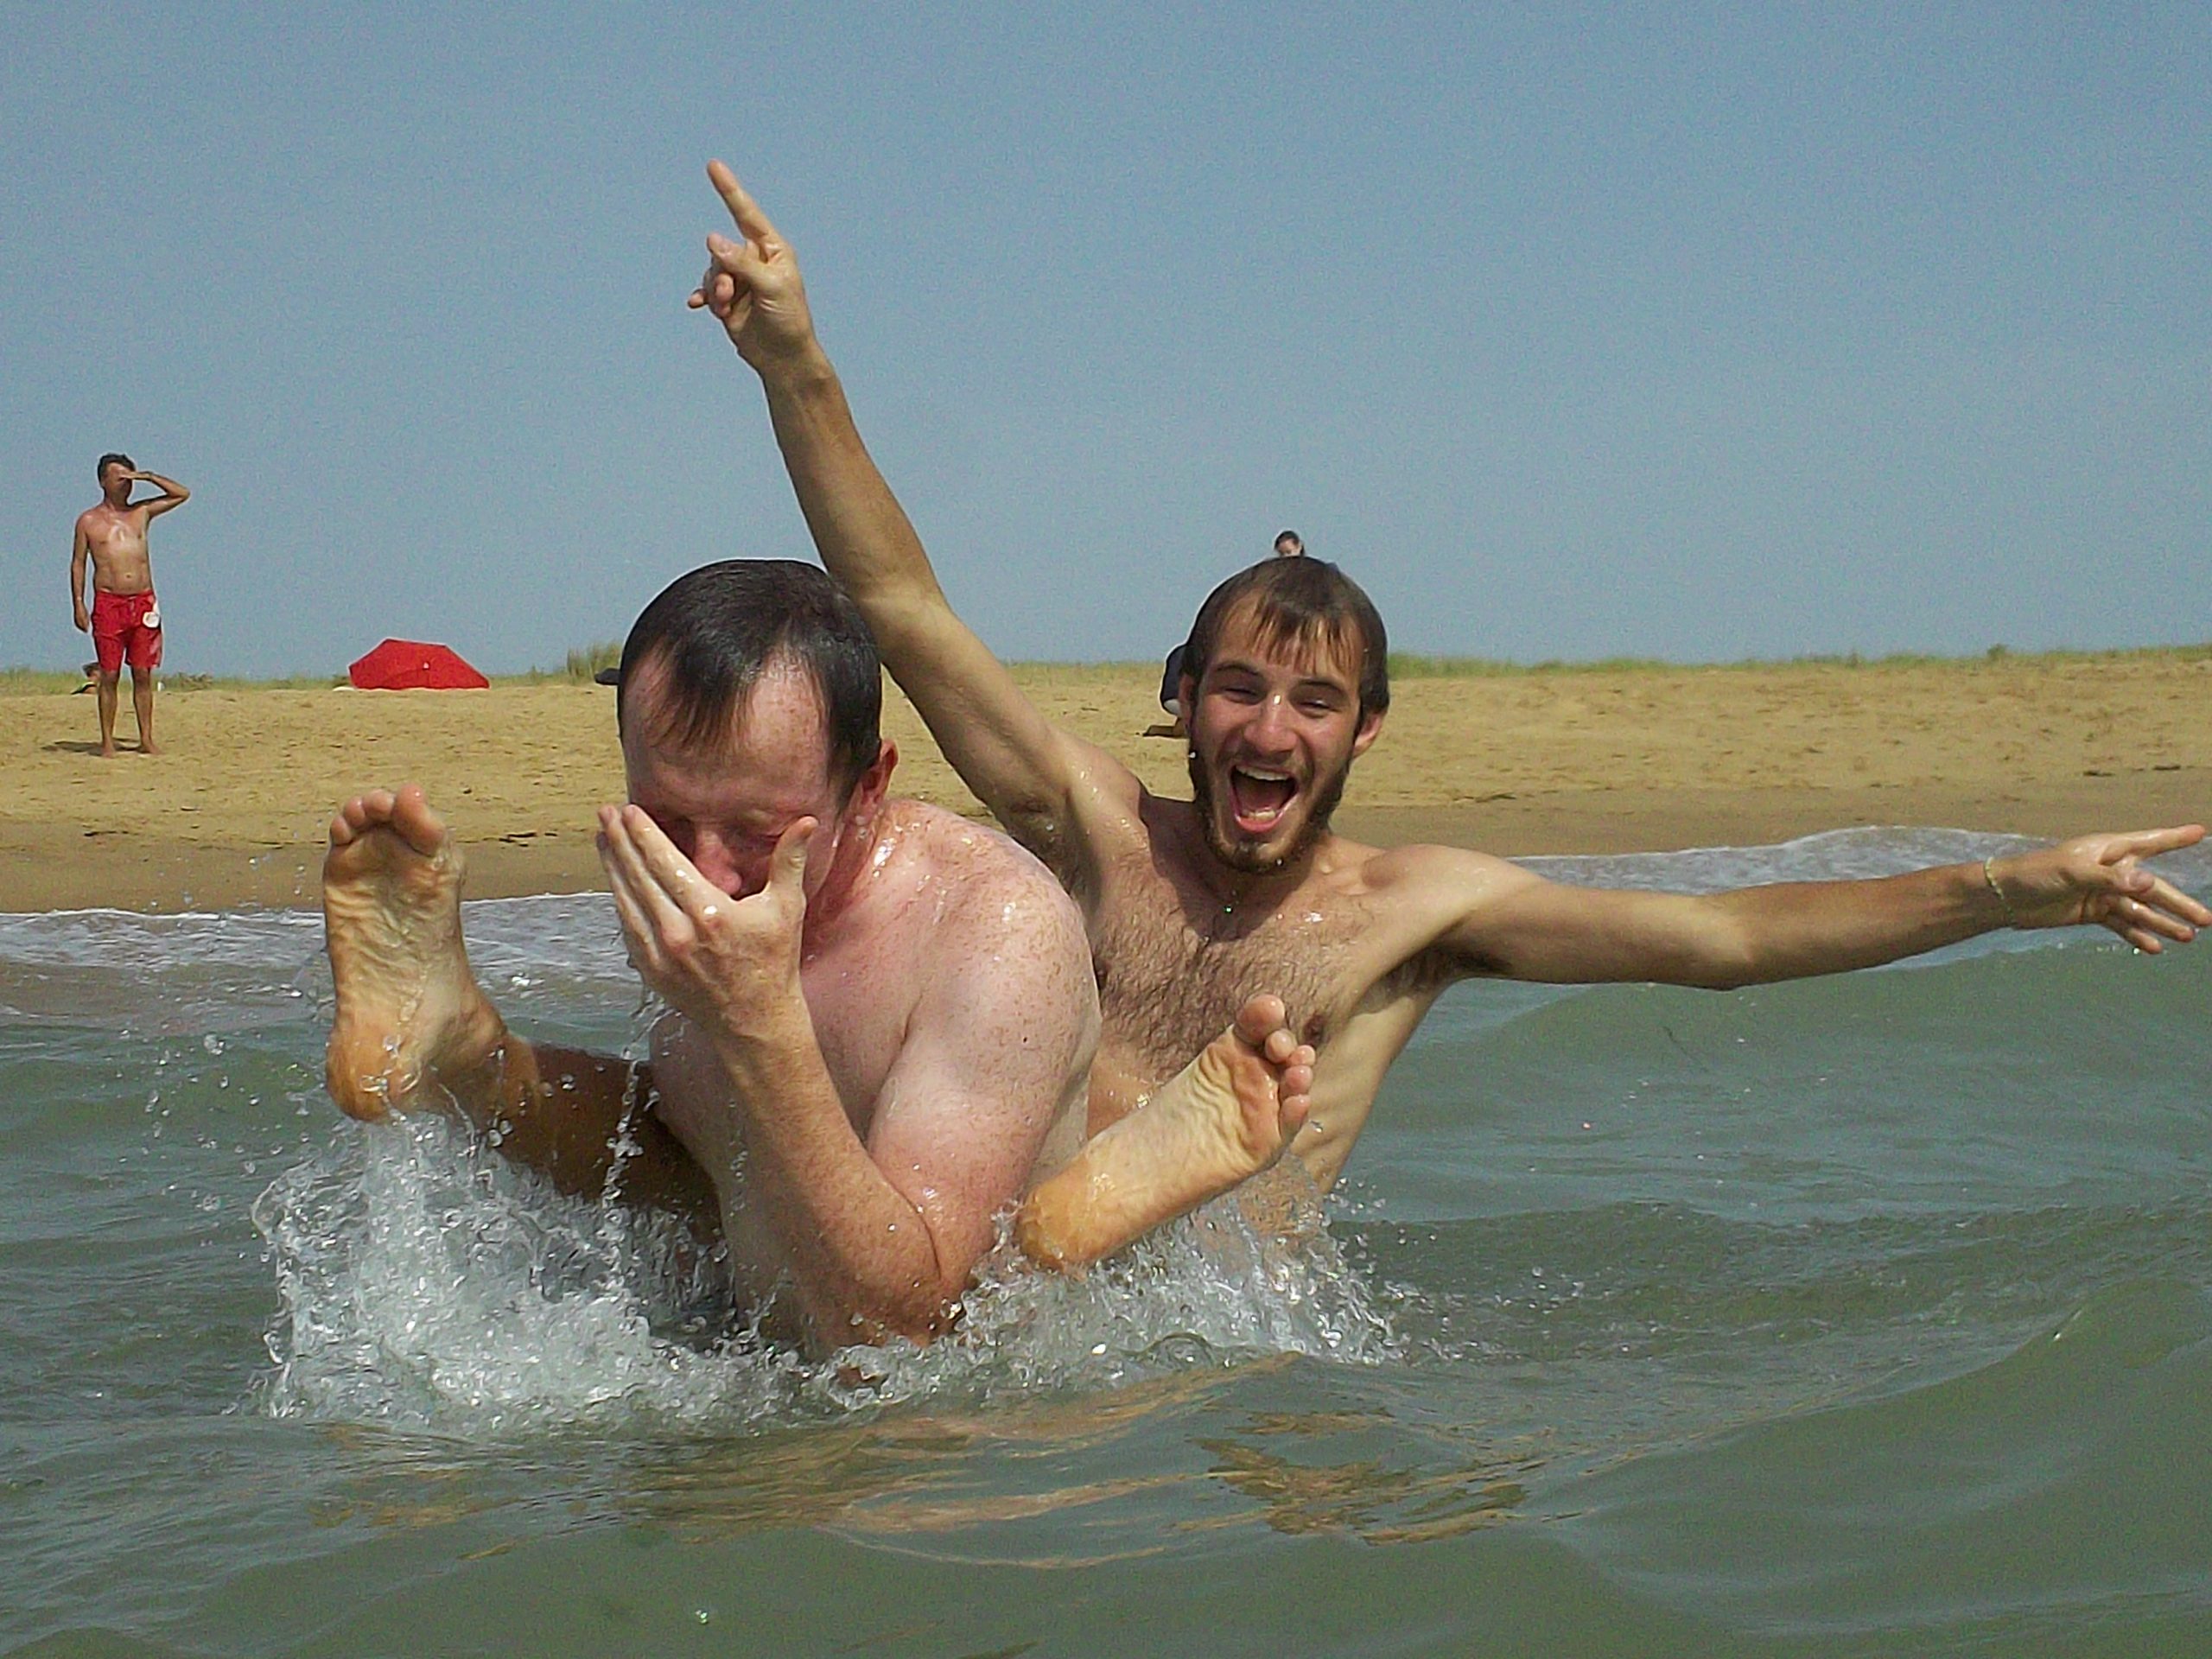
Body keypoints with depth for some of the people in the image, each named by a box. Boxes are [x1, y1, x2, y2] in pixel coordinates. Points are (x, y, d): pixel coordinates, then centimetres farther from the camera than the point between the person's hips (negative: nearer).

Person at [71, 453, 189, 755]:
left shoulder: (141, 513, 14)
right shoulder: (88, 521, 7)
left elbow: (182, 494, 15)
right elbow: (78, 563, 7)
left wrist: (147, 477, 5)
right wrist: (78, 603, -2)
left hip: (143, 603, 2)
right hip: (108, 603, -2)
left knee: (143, 674, 2)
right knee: (109, 675, -3)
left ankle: (146, 738, 4)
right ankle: (107, 740, 0)